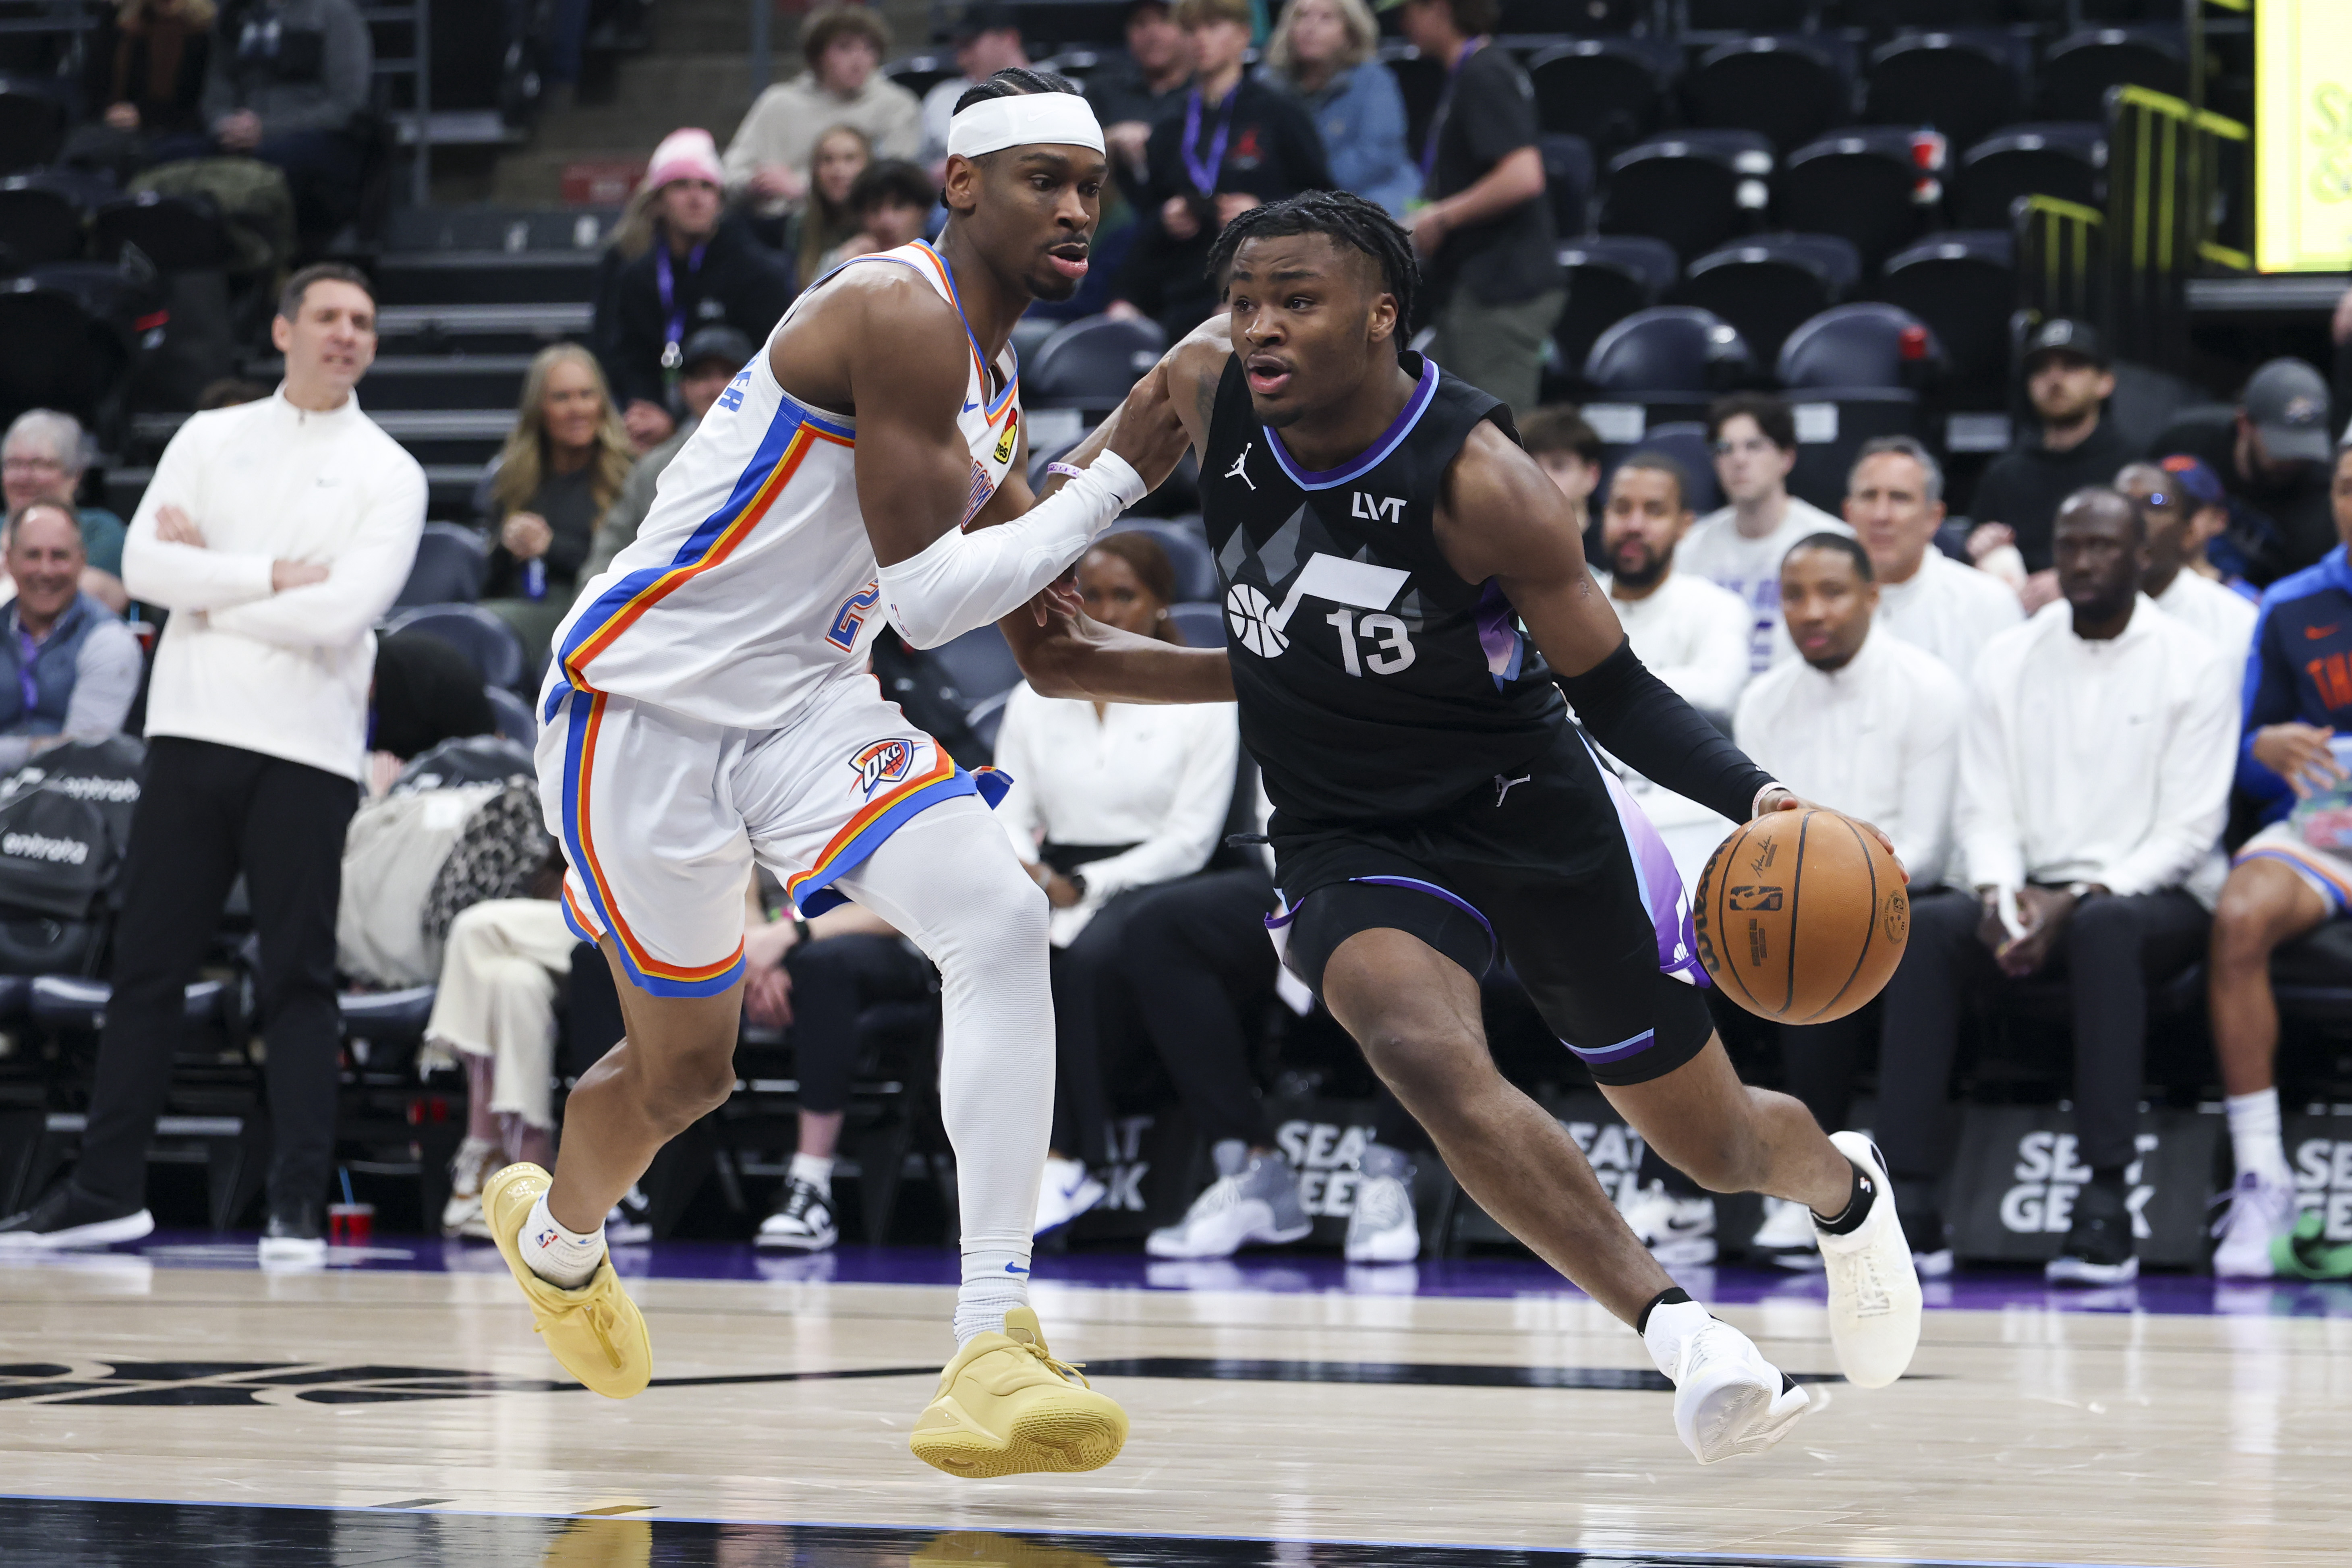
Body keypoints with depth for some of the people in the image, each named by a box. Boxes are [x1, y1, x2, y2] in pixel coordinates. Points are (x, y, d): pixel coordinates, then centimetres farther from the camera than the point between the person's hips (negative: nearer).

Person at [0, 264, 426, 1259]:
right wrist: (271, 577, -10)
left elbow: (341, 612, -13)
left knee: (299, 979, -1)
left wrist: (207, 578, -5)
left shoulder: (388, 475, 2)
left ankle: (298, 1204, 2)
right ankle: (107, 1191, 12)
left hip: (308, 750, -3)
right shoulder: (210, 439, 11)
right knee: (147, 964, 6)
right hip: (194, 731, 3)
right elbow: (143, 566, -2)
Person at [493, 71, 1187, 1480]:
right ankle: (555, 1234, 46)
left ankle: (994, 1354, -26)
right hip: (646, 710, -7)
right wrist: (1117, 473, -21)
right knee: (686, 1068, 9)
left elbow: (1029, 594, 22)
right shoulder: (898, 318, -20)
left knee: (1003, 921, -20)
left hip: (810, 709, 7)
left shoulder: (990, 378, 9)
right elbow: (927, 602, -23)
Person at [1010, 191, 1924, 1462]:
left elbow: (1614, 691, -17)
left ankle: (1841, 1183, 50)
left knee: (1714, 1144, 13)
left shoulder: (1478, 481, -24)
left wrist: (1756, 800, -32)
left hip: (1531, 817, -2)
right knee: (1423, 1053, -32)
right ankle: (1677, 1333, -29)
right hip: (1346, 839, 2)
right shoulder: (1202, 393, -12)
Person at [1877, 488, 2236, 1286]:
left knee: (2104, 928, -39)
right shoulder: (2008, 660, 11)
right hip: (2032, 896, 4)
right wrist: (2000, 893, -14)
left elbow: (2188, 830, -8)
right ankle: (1912, 1204, -32)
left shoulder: (2195, 666, -1)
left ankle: (2105, 1205, -43)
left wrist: (2076, 901, -20)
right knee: (1922, 927, -27)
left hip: (2158, 897, -4)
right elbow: (1985, 809, 8)